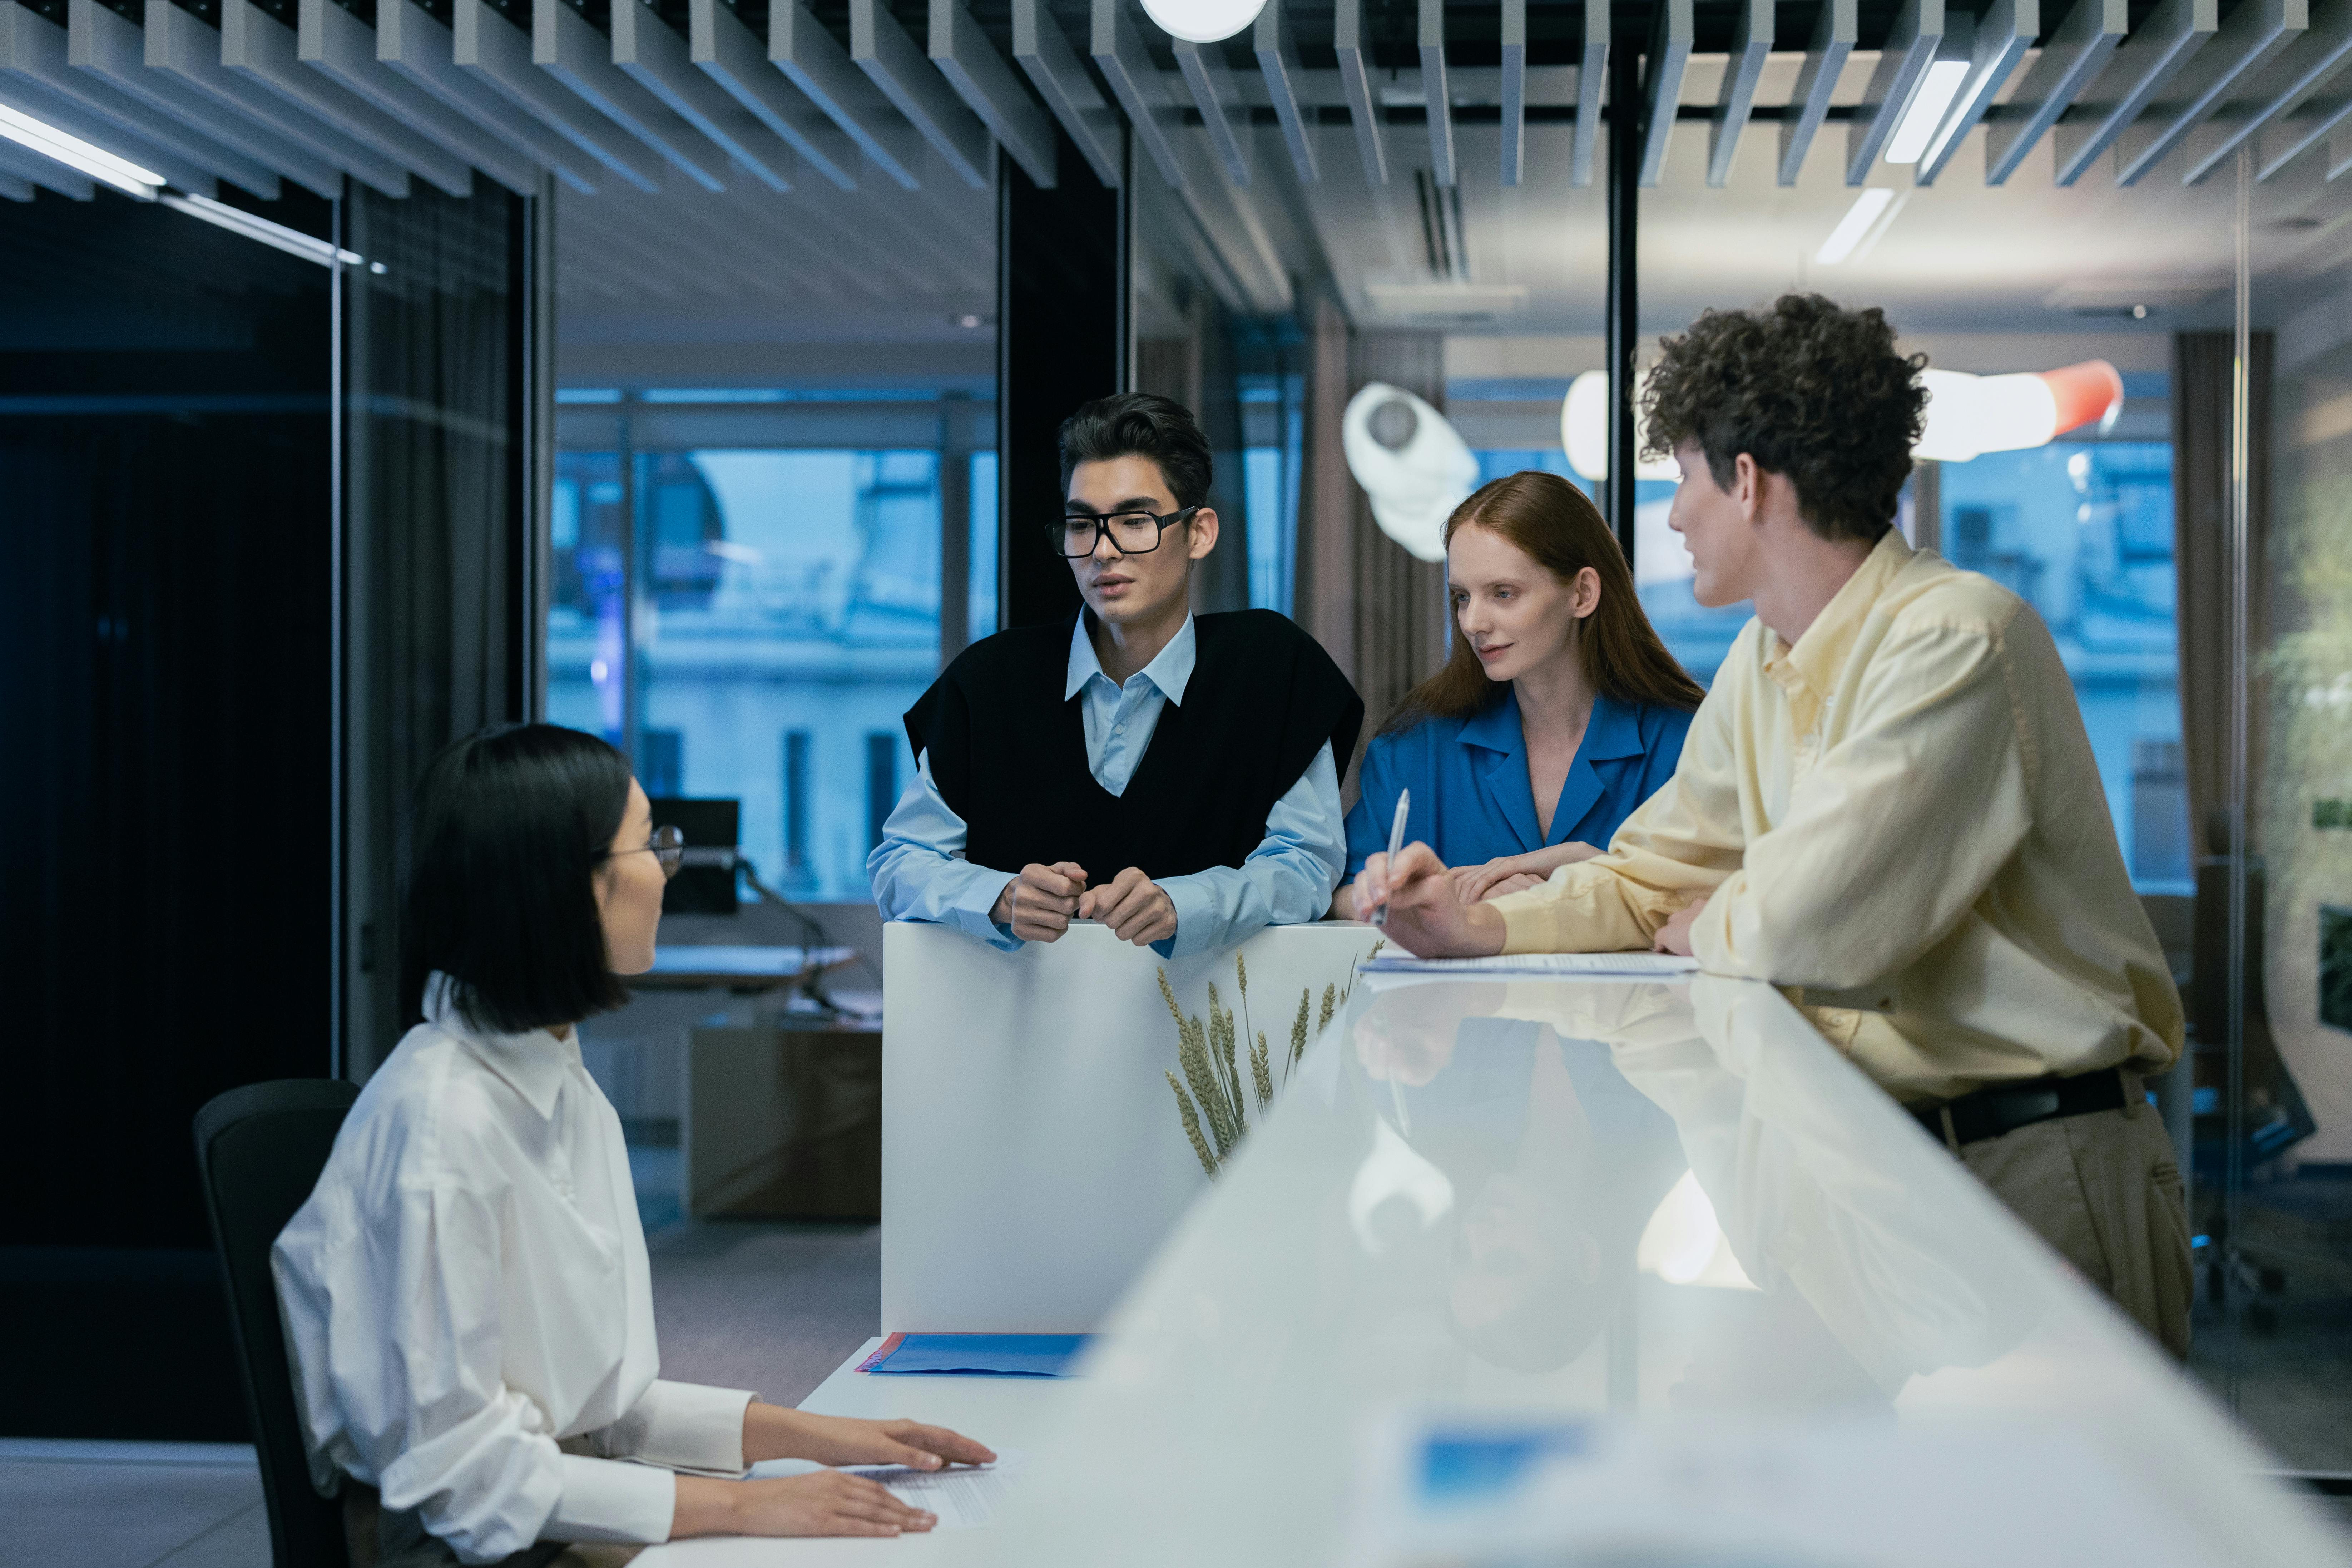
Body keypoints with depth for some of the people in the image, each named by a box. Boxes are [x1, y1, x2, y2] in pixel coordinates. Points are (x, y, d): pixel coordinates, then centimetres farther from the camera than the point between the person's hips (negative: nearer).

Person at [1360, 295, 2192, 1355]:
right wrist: (1476, 927, 2)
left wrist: (1699, 932, 0)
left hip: (2037, 1170, -7)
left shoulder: (1956, 642, -19)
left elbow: (1803, 929, -23)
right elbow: (1653, 875, 19)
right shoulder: (1761, 666, 11)